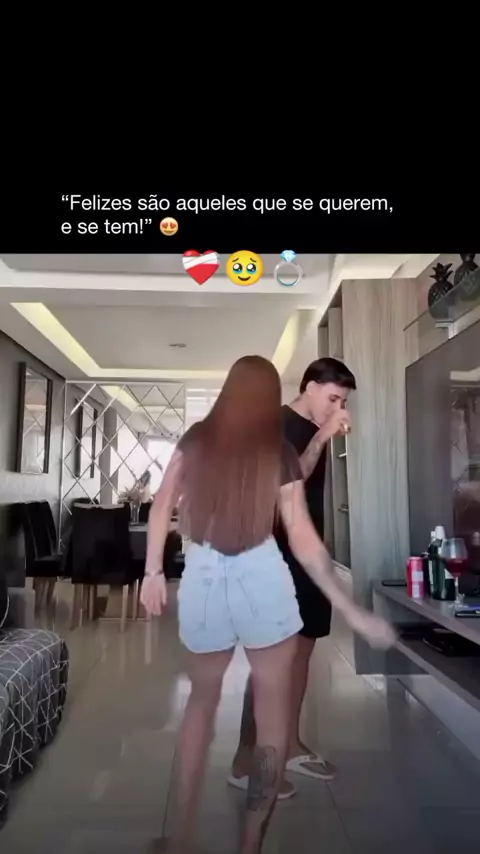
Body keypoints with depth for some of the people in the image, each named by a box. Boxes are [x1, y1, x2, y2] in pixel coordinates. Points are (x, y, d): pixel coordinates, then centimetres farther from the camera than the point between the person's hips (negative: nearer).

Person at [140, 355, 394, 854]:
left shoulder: (195, 439, 3)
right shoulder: (280, 453, -3)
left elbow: (161, 505, 3)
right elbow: (302, 540, -6)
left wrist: (153, 572, 13)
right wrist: (352, 612, -1)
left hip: (201, 580, 3)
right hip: (261, 579, -2)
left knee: (202, 700, 24)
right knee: (272, 710, 15)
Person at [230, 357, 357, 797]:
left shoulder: (314, 430, 13)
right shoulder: (278, 424, -12)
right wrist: (322, 436, -24)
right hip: (280, 554, -9)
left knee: (302, 649, 14)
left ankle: (291, 745, 28)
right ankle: (245, 761, 8)